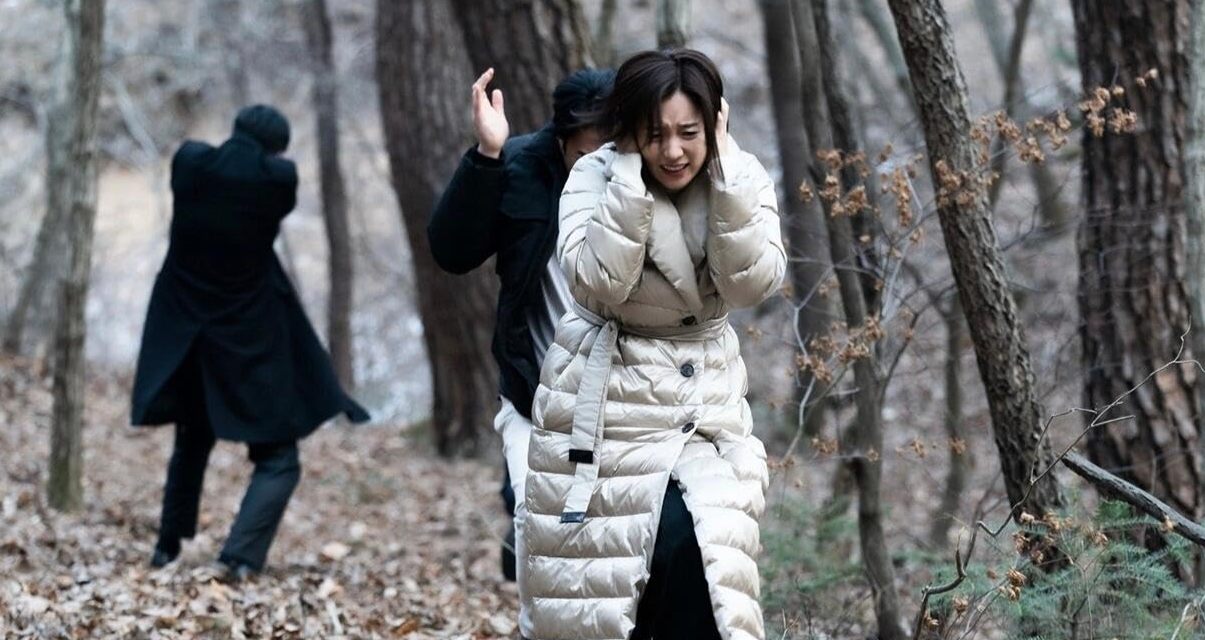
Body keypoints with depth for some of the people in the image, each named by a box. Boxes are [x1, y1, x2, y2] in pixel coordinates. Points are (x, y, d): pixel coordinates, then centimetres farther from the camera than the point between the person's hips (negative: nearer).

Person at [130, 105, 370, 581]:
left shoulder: (188, 161, -5)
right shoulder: (277, 176, -14)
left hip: (184, 333, 4)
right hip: (249, 338, -4)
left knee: (192, 442, 27)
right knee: (278, 459, 4)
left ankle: (168, 547, 32)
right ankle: (241, 556, -15)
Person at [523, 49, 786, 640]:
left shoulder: (743, 179, -3)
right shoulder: (597, 176, -11)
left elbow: (753, 283, -18)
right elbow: (597, 282, -25)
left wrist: (723, 165, -22)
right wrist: (633, 170, -25)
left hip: (707, 401, 2)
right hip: (609, 403, -2)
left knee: (705, 557, -14)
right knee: (608, 567, -6)